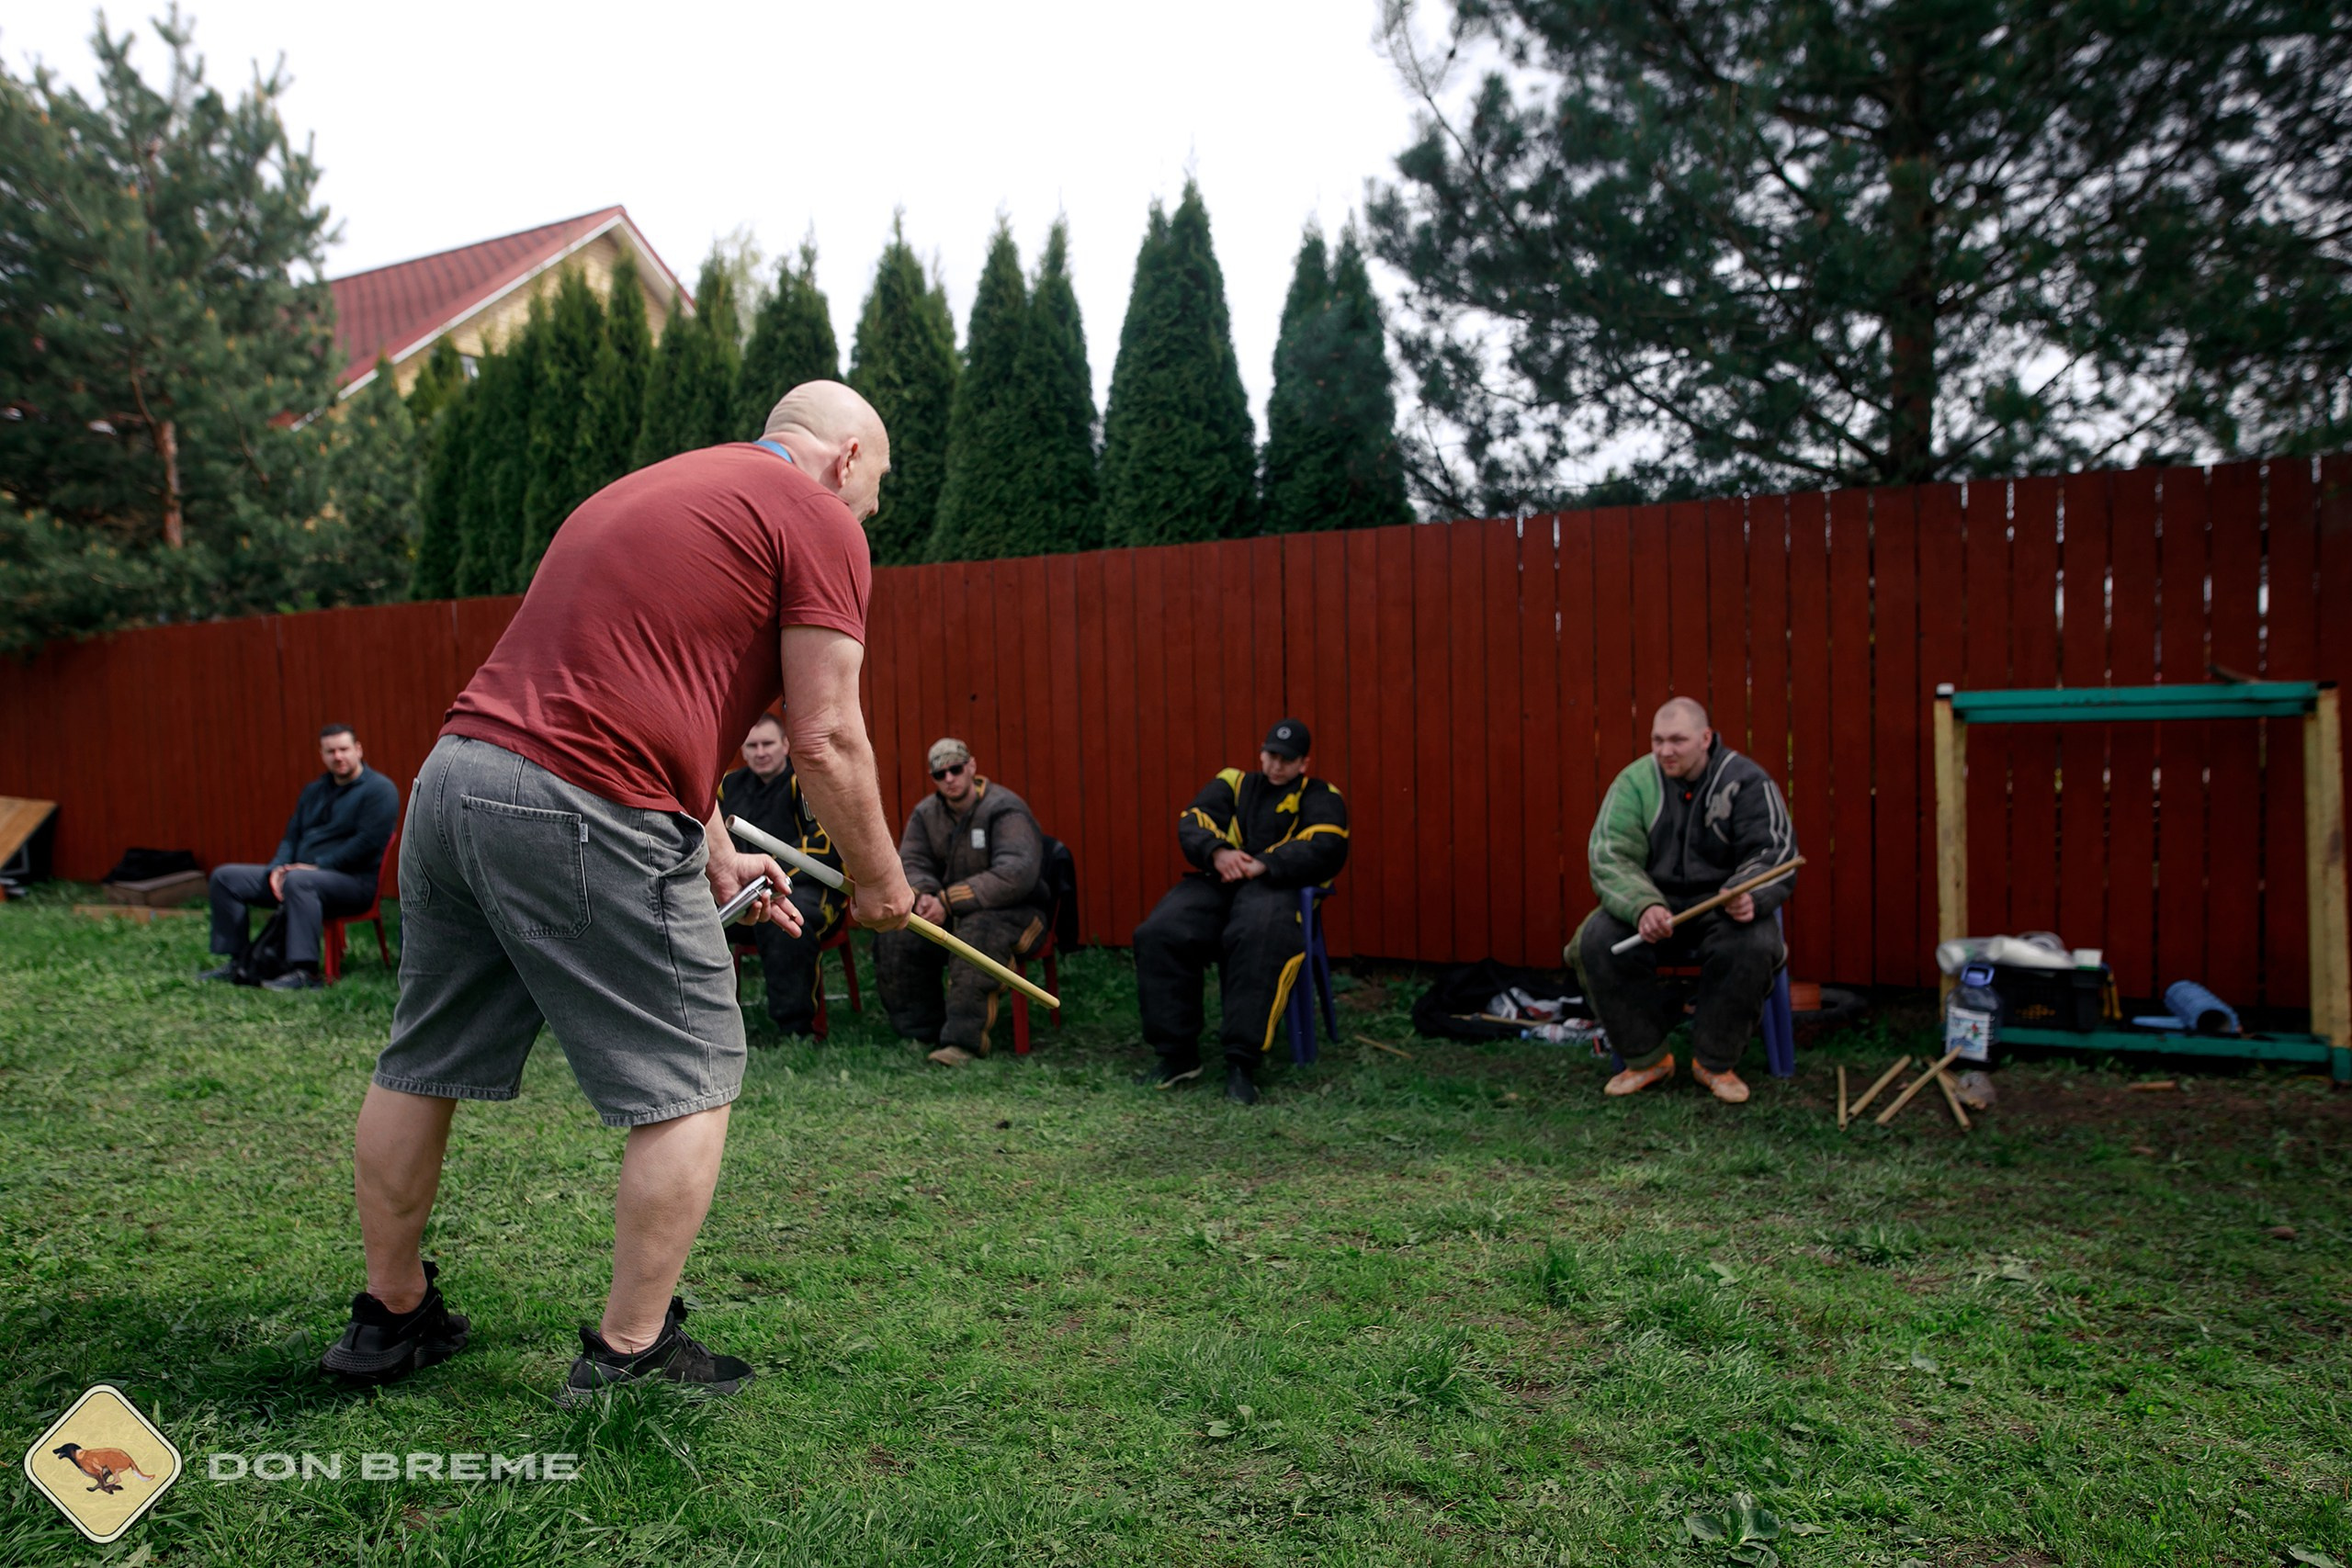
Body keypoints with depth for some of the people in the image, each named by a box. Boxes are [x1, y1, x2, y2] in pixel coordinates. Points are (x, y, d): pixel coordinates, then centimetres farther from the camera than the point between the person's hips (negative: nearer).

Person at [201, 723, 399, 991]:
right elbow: (292, 836, 19)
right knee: (225, 876, 6)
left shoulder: (379, 789, -7)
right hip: (297, 874, 9)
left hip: (354, 882, -9)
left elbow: (367, 841, -17)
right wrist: (277, 868, -2)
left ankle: (306, 972, -42)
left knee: (298, 881, -40)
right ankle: (237, 961, 5)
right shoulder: (314, 790, 19)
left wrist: (318, 866, -19)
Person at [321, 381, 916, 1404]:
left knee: (421, 1066, 20)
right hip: (580, 813, -9)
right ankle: (629, 1354, 14)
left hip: (453, 772, 9)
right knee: (691, 1080, 6)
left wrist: (714, 856, 27)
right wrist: (879, 881, 7)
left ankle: (391, 1314, 37)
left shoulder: (646, 486, 27)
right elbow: (823, 738, -7)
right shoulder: (818, 518, 0)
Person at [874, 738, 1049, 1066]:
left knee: (978, 930, -39)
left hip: (1016, 910, -6)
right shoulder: (925, 813, 6)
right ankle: (922, 1032, -4)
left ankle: (964, 1039, -36)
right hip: (950, 914, 6)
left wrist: (949, 901, -29)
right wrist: (923, 895, -23)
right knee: (894, 934, -16)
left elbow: (1015, 875, -28)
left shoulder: (1004, 810, -16)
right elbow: (910, 863, 3)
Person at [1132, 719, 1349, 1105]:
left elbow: (1325, 850, -4)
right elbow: (1191, 824, 8)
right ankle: (1178, 1054, -13)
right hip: (1215, 882, 4)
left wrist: (1263, 864, -17)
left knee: (1260, 937, -38)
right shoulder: (1232, 783, 24)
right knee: (1158, 934, -24)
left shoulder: (1321, 798, 16)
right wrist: (1217, 852, -15)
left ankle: (1242, 1062, -33)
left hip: (1275, 886, -3)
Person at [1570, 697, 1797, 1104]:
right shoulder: (1635, 782, -3)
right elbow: (1610, 856, -12)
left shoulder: (1747, 781, -6)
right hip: (1652, 902, 1)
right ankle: (1647, 1058, -7)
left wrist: (1750, 896, -34)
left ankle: (1715, 1062, -10)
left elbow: (1775, 852, -11)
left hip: (1722, 904, -1)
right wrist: (1642, 906, -32)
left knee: (1750, 946, -34)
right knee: (1597, 941, -26)